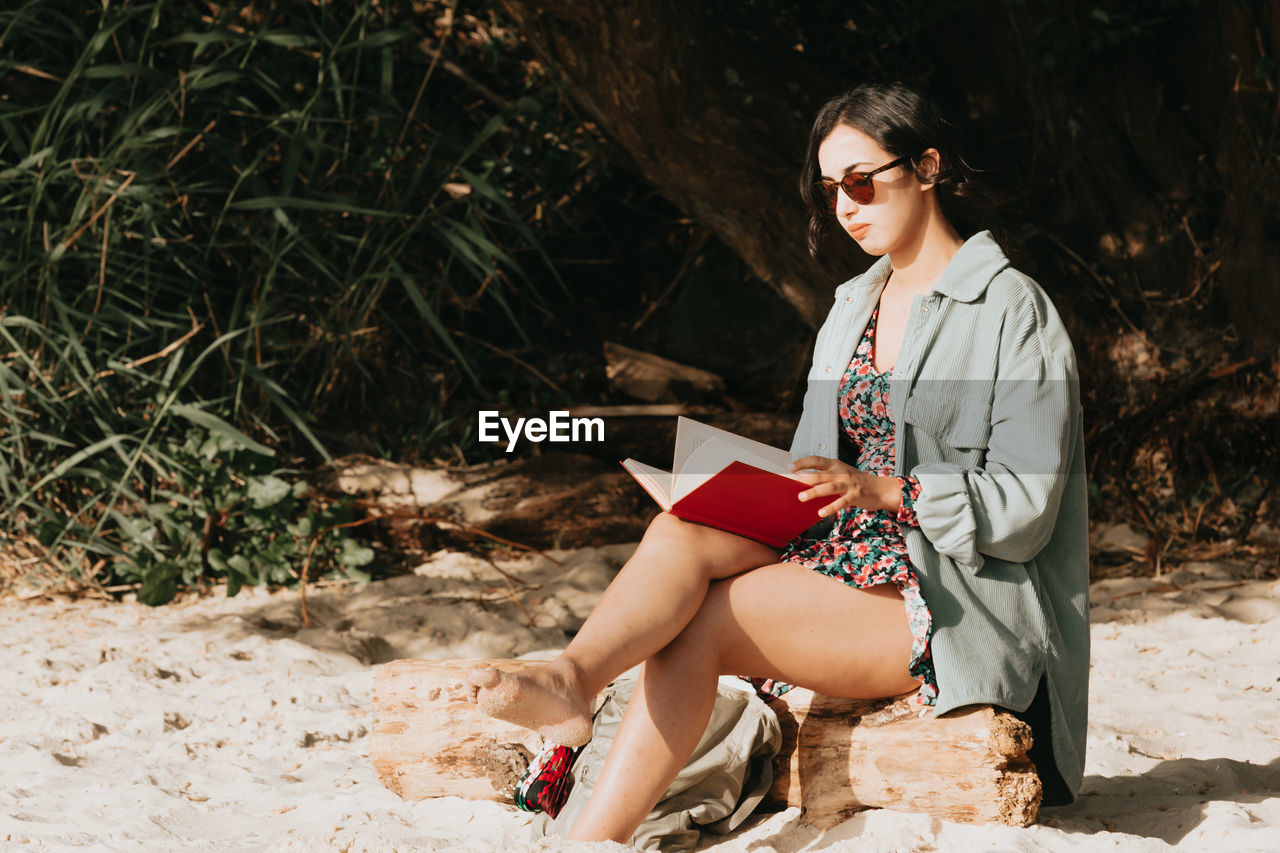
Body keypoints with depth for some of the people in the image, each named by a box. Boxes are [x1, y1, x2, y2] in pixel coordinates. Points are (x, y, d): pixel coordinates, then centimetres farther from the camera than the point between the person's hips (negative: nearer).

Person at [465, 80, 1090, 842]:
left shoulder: (1012, 309, -5)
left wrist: (886, 490, -25)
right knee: (684, 533, -24)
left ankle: (598, 836, -37)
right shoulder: (854, 308, 19)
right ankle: (570, 680, -50)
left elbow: (1025, 508, -12)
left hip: (968, 611, -6)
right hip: (854, 561, 6)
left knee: (702, 619, -26)